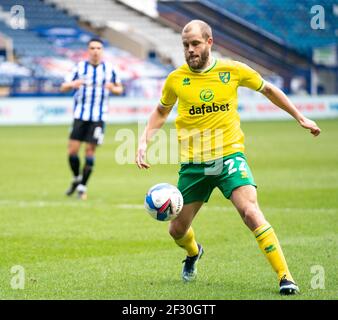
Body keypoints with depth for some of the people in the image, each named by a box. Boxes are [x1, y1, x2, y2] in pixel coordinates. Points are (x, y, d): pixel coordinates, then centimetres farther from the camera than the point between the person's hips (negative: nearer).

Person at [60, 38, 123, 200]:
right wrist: (72, 84, -20)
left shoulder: (109, 69, 3)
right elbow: (63, 87, 3)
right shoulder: (80, 67, 2)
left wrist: (113, 88, -11)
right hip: (80, 115, 0)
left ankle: (82, 187, 6)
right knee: (72, 149, -6)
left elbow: (120, 89, 14)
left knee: (90, 150, -5)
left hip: (98, 117, 0)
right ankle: (76, 179, 20)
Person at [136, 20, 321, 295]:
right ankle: (193, 253, 48)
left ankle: (285, 277, -20)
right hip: (193, 163, 2)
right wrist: (144, 141, 4)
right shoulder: (176, 79, -2)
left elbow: (268, 90, 14)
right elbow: (161, 112, 18)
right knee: (177, 229, 9)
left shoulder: (233, 70, -4)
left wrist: (301, 118, 17)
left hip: (229, 154, -2)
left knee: (250, 211, -25)